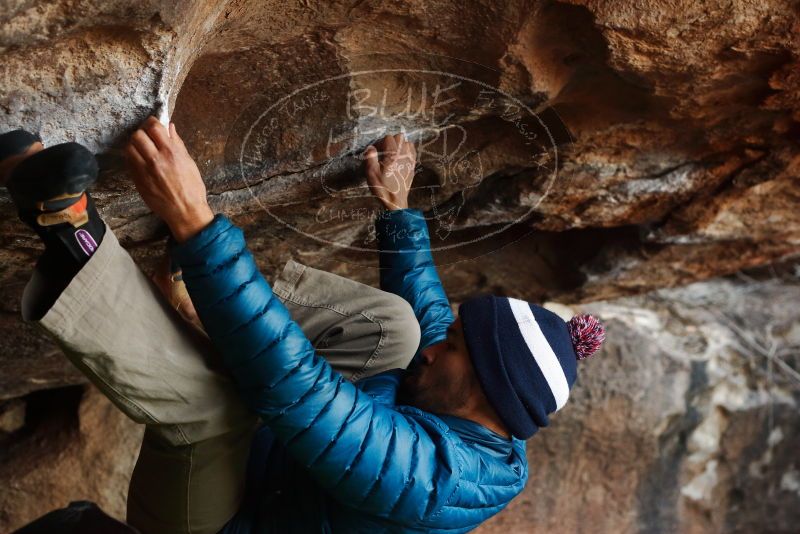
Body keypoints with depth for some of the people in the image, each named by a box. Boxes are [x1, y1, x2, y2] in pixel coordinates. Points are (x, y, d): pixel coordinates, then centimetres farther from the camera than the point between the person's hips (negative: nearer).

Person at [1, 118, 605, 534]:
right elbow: (424, 308, 9)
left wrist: (192, 220, -48)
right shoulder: (490, 434, -9)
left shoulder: (424, 474, -37)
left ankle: (77, 236, -32)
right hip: (266, 461, 8)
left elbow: (289, 379, -47)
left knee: (209, 401, -43)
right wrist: (398, 208, 15)